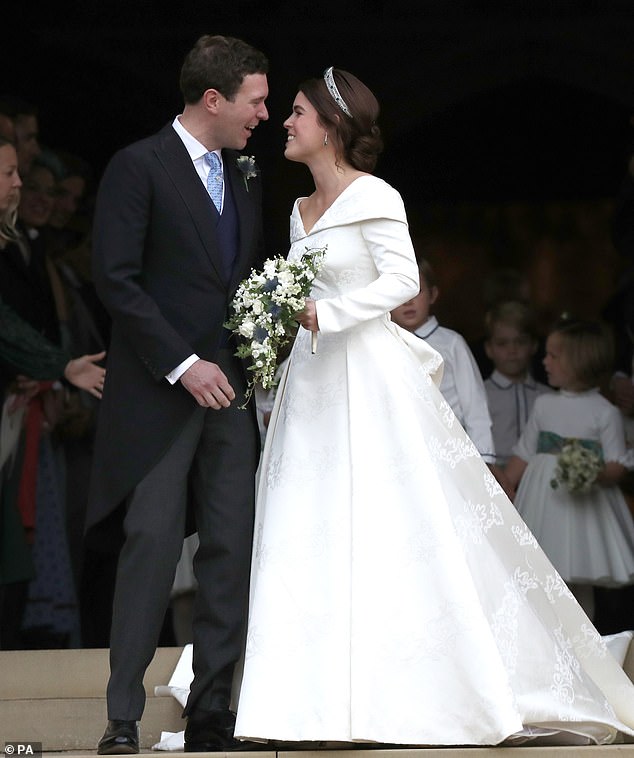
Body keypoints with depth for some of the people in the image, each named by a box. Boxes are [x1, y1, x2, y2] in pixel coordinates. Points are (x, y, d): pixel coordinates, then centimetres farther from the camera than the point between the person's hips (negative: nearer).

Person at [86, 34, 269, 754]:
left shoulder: (245, 177, 17)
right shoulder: (138, 167, -5)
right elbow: (115, 278, -12)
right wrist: (182, 364, -15)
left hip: (230, 392, 7)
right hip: (158, 395, -7)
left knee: (232, 549, 2)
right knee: (152, 543, -10)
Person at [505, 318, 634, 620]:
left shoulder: (605, 413, -5)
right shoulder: (544, 405, 8)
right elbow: (523, 456, 13)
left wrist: (597, 475, -28)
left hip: (583, 504, -4)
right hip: (544, 502, 4)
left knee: (580, 582, 1)